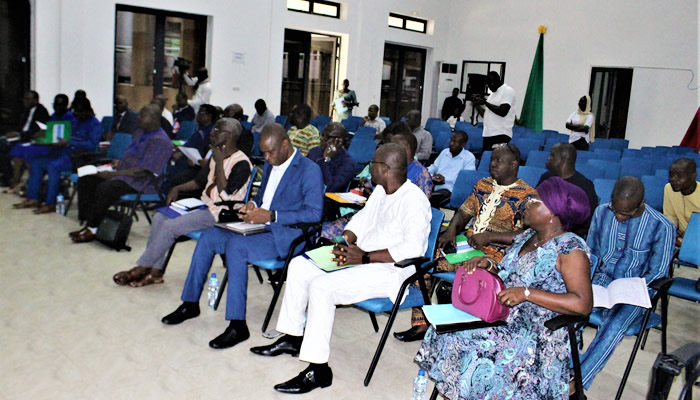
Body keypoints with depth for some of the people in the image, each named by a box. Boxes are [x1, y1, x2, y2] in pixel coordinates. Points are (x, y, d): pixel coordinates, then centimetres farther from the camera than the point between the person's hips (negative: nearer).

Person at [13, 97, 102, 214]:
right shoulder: (76, 121, 20)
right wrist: (57, 143, 4)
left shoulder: (94, 124, -9)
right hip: (66, 153, 10)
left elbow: (92, 145, -22)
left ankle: (50, 204, -25)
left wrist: (69, 143, -25)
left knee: (53, 165, -32)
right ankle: (34, 199, 3)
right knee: (36, 162, 3)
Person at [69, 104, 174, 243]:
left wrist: (113, 174, -21)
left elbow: (142, 172, -23)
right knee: (86, 180, 1)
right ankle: (89, 223, -3)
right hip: (123, 175, 11)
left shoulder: (160, 141, -18)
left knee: (104, 188, -30)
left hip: (139, 183, -11)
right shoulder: (139, 133, 15)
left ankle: (93, 229, -14)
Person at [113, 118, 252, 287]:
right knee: (159, 217, -1)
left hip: (219, 213, -9)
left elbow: (225, 195, -24)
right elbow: (199, 181, 22)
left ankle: (142, 268, -1)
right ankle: (155, 271, 1)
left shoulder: (241, 163, -17)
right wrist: (177, 189, 5)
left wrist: (219, 162, -22)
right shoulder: (216, 155, 11)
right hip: (204, 205, 9)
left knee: (170, 226, -18)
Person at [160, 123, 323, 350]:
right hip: (260, 227, 9)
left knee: (235, 246, -31)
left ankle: (238, 326, -25)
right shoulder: (271, 164, 15)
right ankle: (190, 303, 8)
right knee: (209, 236, -5)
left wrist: (271, 216, -24)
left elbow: (314, 213, -20)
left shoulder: (309, 170, -12)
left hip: (287, 235, -9)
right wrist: (253, 205, 3)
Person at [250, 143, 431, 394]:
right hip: (363, 256, 10)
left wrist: (365, 257, -27)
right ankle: (292, 338, 15)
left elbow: (413, 248, -28)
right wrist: (345, 242, -2)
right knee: (299, 265, 6)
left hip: (388, 270, -10)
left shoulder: (414, 200, -18)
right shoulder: (381, 191, 12)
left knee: (321, 286, -28)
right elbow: (361, 219, 20)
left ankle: (318, 370, -20)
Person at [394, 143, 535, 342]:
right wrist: (451, 230, -1)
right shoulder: (483, 184, 16)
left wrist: (489, 237, -19)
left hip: (496, 254, -7)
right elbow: (464, 212, 20)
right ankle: (421, 324, -5)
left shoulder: (527, 195, -6)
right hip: (467, 243, 7)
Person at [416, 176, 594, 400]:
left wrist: (527, 293, -24)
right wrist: (489, 266, -2)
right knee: (449, 334, -10)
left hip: (539, 331, -7)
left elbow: (583, 304, -21)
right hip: (505, 316, 8)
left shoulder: (571, 248, -12)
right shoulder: (526, 238, 13)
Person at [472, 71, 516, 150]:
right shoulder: (493, 94, 22)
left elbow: (503, 112, -17)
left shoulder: (508, 91, -5)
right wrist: (476, 104, 12)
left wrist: (485, 102, -12)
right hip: (488, 134, 8)